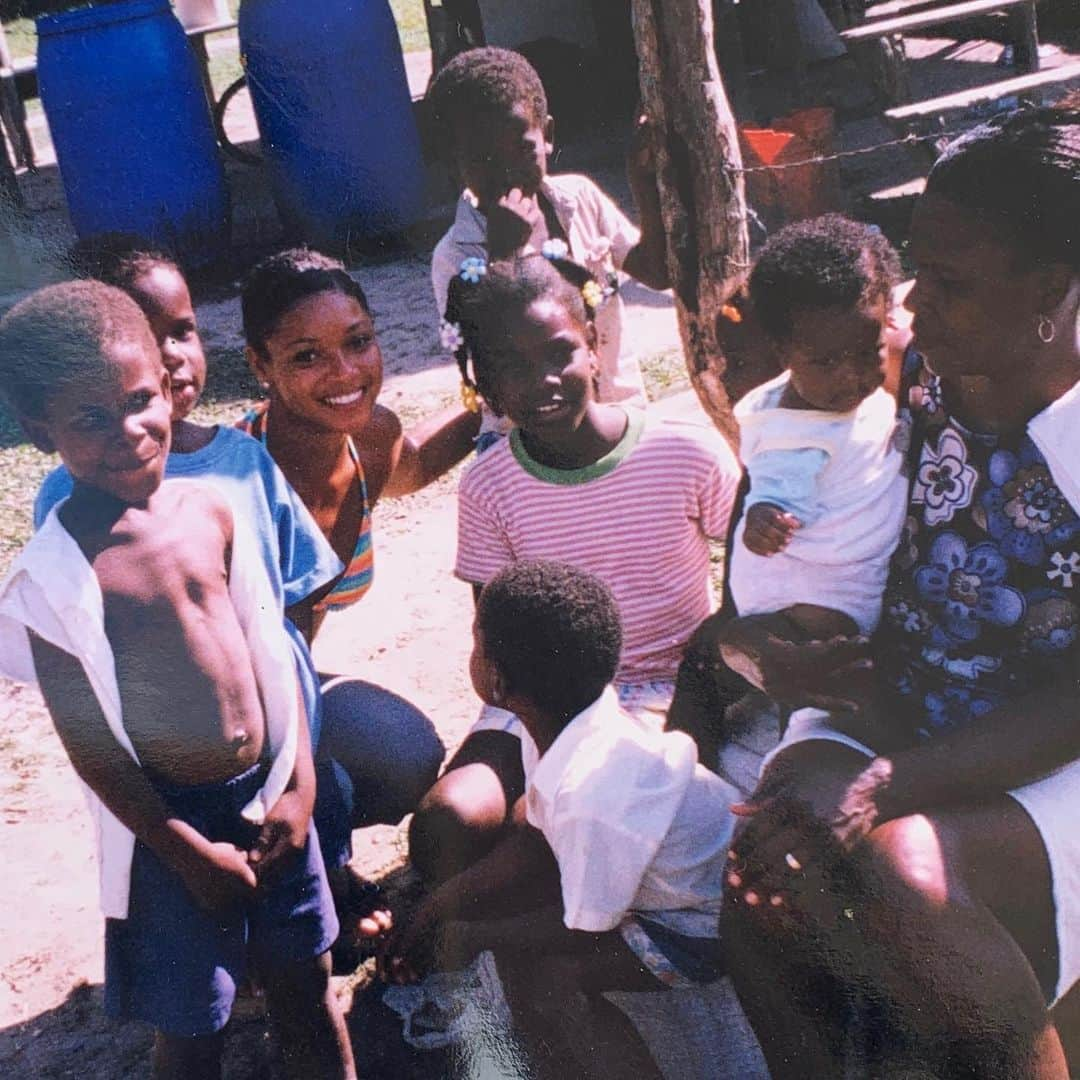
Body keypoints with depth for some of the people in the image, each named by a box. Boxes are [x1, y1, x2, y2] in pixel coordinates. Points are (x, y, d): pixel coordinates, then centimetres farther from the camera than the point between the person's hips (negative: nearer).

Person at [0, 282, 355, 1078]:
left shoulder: (212, 509, -5)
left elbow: (269, 651, 2)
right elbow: (91, 743, -15)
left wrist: (300, 786, -2)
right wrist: (189, 850, -10)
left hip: (269, 793, 4)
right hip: (169, 820, -4)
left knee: (308, 984, 20)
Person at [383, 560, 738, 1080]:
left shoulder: (592, 792, -38)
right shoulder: (568, 713, -13)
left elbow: (589, 929, -21)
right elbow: (531, 841, 2)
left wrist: (466, 936, -9)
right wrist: (432, 911, 5)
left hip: (708, 926, -8)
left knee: (535, 970, -20)